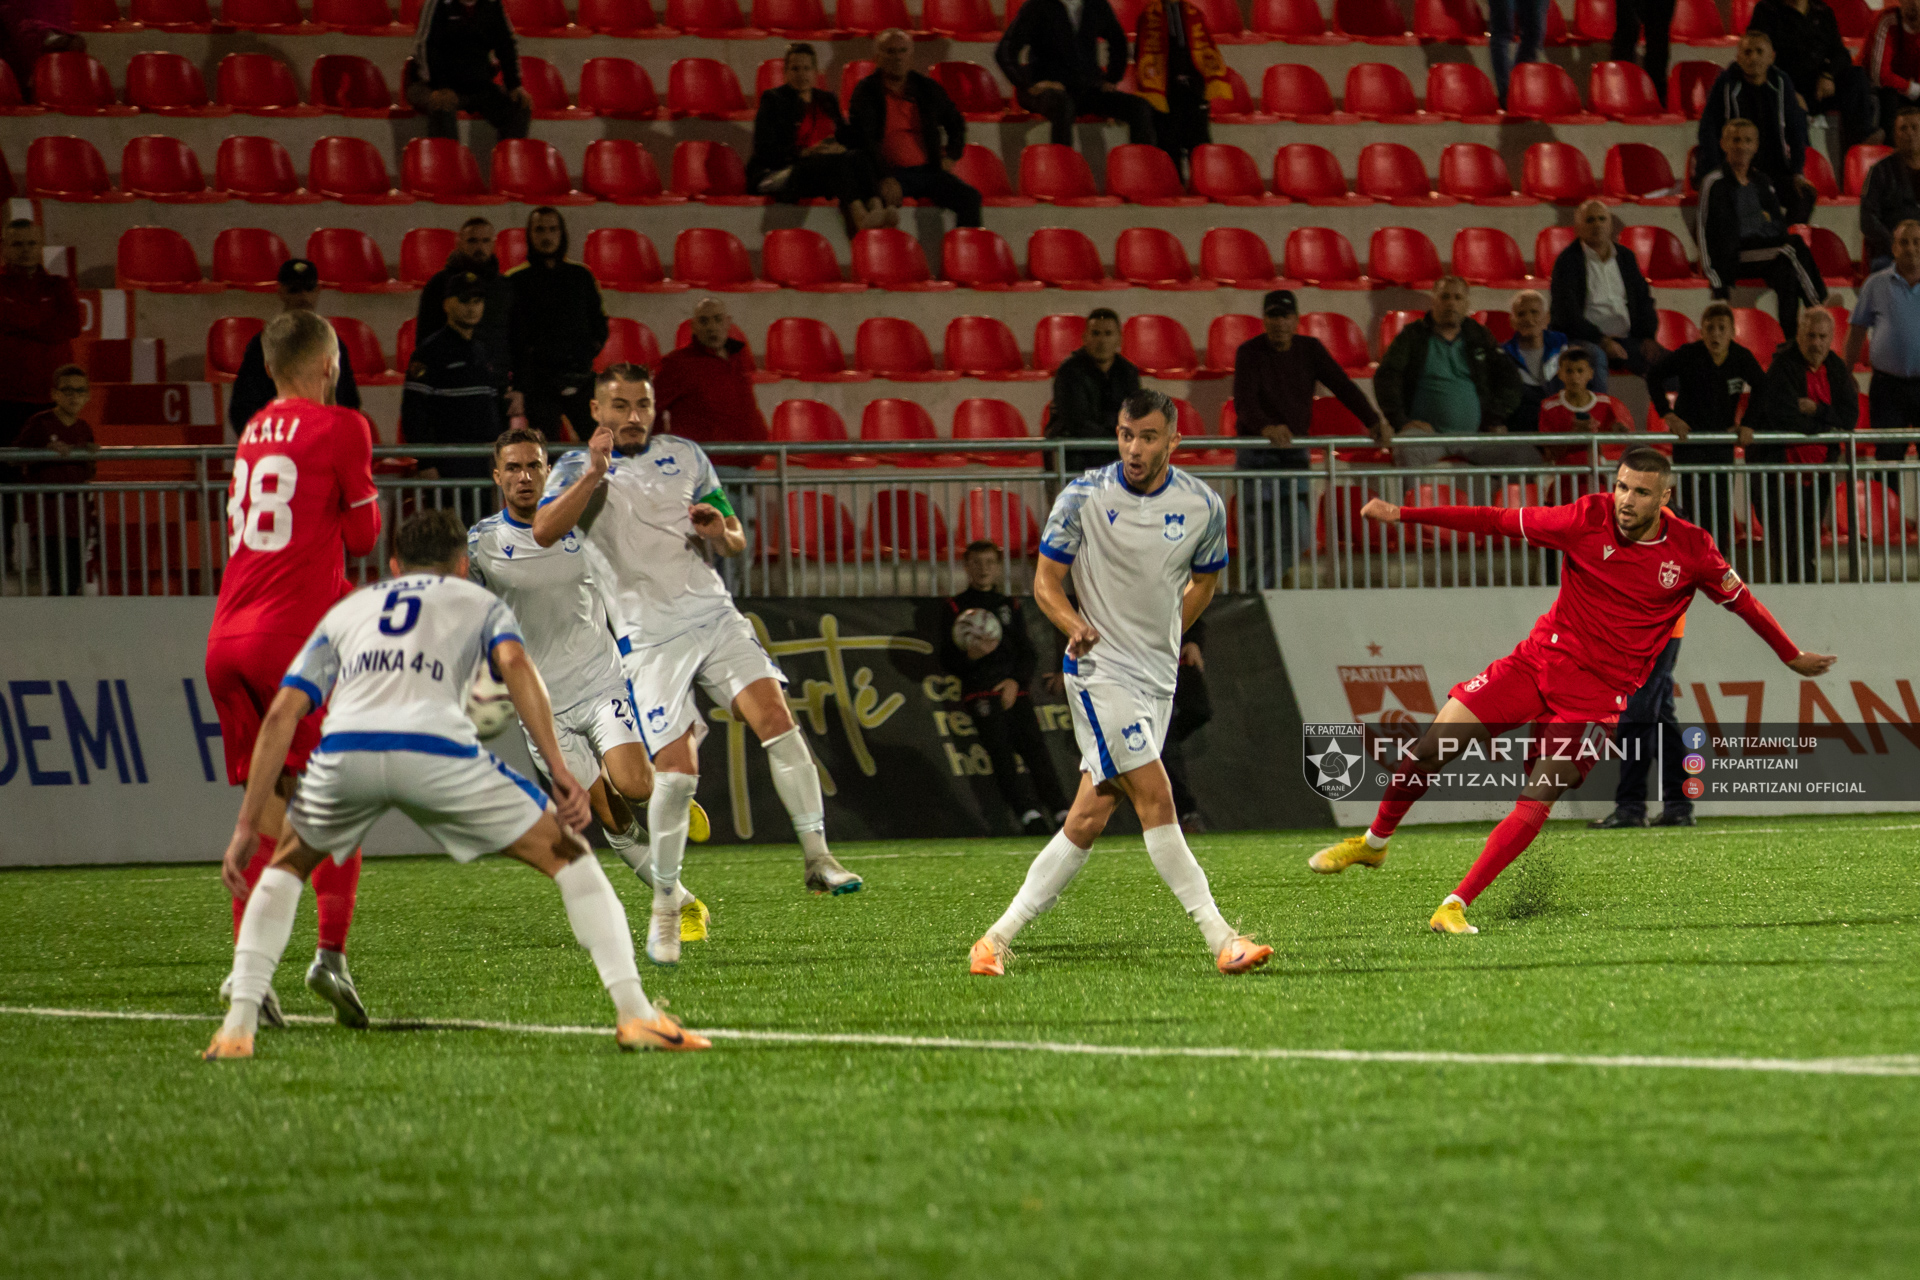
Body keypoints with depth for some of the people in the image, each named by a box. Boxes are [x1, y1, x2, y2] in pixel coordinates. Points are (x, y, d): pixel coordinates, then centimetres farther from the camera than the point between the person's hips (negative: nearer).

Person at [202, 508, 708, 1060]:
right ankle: (635, 1014, 2)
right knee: (568, 856, 15)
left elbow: (282, 714, 25)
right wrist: (559, 771, -1)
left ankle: (238, 1027, 17)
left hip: (344, 752, 2)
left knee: (286, 866, 32)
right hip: (437, 751, -2)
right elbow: (514, 662, 6)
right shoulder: (481, 603, 30)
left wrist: (247, 825, 26)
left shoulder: (346, 609, 36)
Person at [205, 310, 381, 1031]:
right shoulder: (341, 428, -3)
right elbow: (363, 537, 2)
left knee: (264, 806, 9)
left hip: (228, 638, 6)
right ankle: (331, 951, -10)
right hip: (297, 634, -6)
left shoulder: (255, 431, 16)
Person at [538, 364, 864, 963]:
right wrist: (595, 472, -21)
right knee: (677, 765, -13)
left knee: (775, 716, -17)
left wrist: (720, 531, -4)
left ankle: (817, 856, -13)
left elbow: (736, 541, 19)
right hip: (648, 637, -3)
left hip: (713, 614, 3)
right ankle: (665, 905, 2)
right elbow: (544, 531, -16)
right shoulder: (580, 469, 3)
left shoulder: (686, 457, 14)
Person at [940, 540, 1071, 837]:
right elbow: (948, 662, 4)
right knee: (1001, 748, -19)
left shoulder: (1010, 606, 21)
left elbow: (1028, 654, 16)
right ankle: (1029, 816, -29)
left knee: (1034, 745, -11)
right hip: (980, 691, -3)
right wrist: (971, 655, -18)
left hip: (1014, 690, 3)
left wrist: (1016, 680, -4)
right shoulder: (955, 608, 11)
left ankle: (1061, 814, -16)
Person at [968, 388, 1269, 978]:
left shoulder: (1204, 508, 1)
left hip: (1158, 679, 4)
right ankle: (1221, 941, -14)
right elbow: (1046, 581, 0)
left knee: (1089, 818, 1)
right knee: (1154, 797, -16)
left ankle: (998, 937, 9)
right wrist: (1076, 625, -19)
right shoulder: (1083, 498, -7)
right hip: (1098, 669, -4)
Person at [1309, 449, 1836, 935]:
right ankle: (1373, 842, 19)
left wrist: (1793, 657, 20)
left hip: (1598, 691, -1)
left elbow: (1742, 600, 10)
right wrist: (1403, 515, -2)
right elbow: (1499, 521, -1)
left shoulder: (1691, 549, -6)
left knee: (1537, 802, -17)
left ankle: (1455, 907, -12)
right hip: (1541, 657, 1)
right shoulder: (1589, 518, -6)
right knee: (1432, 747, -6)